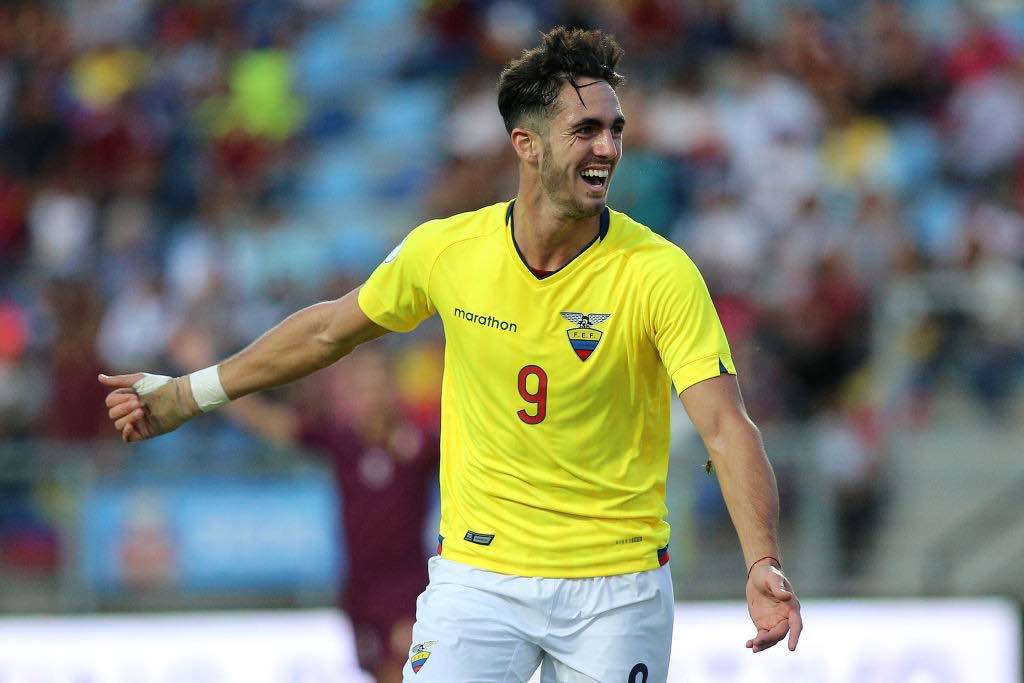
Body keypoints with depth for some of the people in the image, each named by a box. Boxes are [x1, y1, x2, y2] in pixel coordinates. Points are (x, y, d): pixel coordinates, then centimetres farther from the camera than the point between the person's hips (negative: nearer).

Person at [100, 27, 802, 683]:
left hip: (618, 588, -1)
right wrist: (187, 394, 21)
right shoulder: (445, 251, -5)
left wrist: (763, 564, -35)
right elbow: (333, 328, 13)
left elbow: (727, 427, -19)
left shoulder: (662, 273, -13)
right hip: (478, 575, 1)